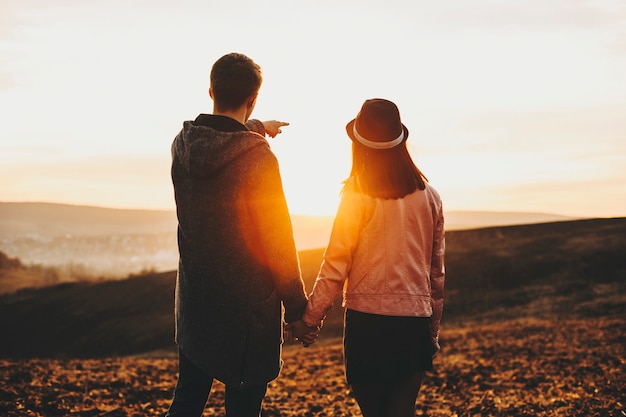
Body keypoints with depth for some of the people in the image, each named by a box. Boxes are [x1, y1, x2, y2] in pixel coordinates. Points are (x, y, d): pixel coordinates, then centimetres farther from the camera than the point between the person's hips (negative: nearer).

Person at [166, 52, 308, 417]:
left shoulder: (183, 145, -1)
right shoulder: (259, 158, -20)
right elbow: (278, 240, -17)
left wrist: (253, 130, 40)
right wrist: (297, 305, -6)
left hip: (194, 299, 6)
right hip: (247, 305, -6)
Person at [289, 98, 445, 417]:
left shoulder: (357, 197, -9)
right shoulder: (429, 197, 4)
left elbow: (335, 267, -9)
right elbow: (436, 271, 9)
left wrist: (309, 319, 1)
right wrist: (433, 331, 18)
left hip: (368, 321, -3)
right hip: (415, 322, 3)